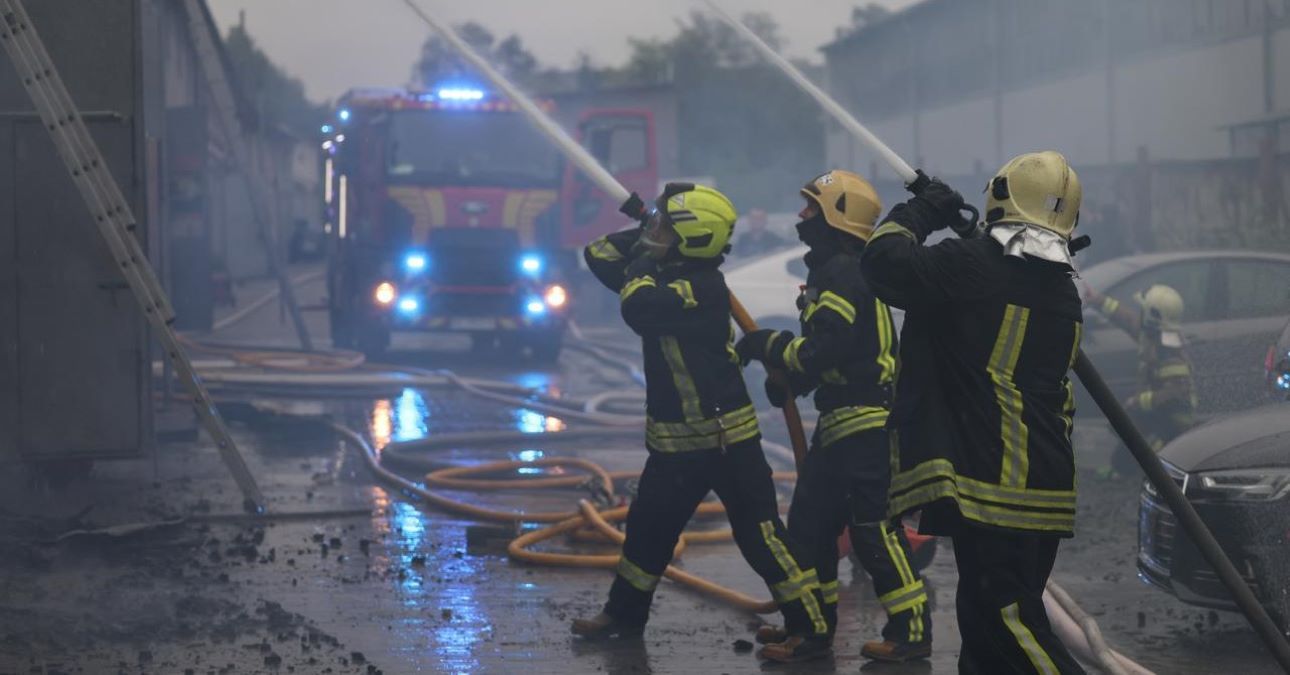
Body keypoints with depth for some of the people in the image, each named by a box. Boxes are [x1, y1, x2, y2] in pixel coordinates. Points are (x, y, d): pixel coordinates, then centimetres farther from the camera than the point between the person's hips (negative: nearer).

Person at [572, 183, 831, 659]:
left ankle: (810, 625, -4)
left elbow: (641, 310, -34)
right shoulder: (665, 275, 6)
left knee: (758, 533, -8)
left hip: (725, 438, -9)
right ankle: (624, 615, 34)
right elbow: (597, 257, 12)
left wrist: (639, 269, -15)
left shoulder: (703, 288, -21)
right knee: (648, 526, 19)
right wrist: (638, 236, -3)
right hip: (674, 440, 9)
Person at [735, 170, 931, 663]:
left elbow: (824, 351, -24)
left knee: (873, 529, -9)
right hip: (841, 420, 11)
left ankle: (911, 631, -5)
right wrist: (788, 378, 10)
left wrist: (768, 346, -10)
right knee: (810, 521, 16)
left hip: (864, 423, -11)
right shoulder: (831, 270, 16)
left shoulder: (843, 273, -18)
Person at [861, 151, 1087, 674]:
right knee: (988, 617, 15)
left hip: (991, 481, -8)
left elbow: (885, 262, -13)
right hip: (1044, 488, 8)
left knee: (1008, 618, -10)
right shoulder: (1061, 291, 13)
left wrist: (920, 212, 4)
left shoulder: (973, 265, -11)